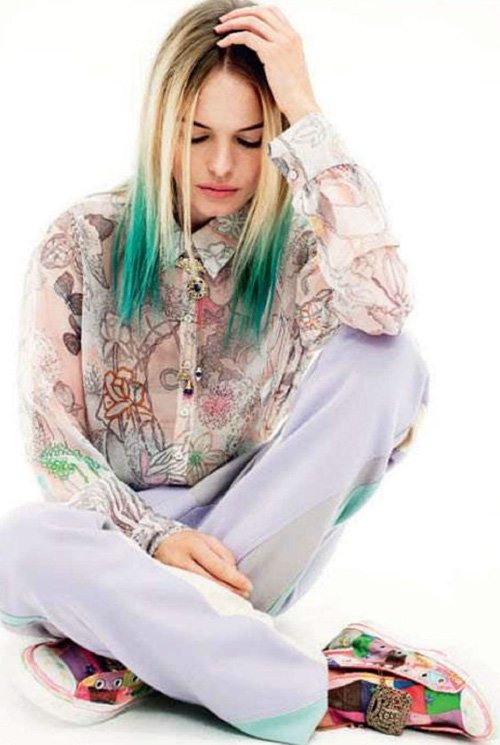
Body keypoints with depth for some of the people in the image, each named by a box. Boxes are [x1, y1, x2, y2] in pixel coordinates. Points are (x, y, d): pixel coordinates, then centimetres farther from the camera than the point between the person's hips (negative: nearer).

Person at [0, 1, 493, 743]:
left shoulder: (298, 246, -3)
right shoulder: (83, 242, -3)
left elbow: (384, 305, -28)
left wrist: (306, 112, -24)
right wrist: (155, 539, -21)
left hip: (258, 539, 1)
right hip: (119, 536, -1)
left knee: (387, 359, -22)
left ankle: (135, 646, -24)